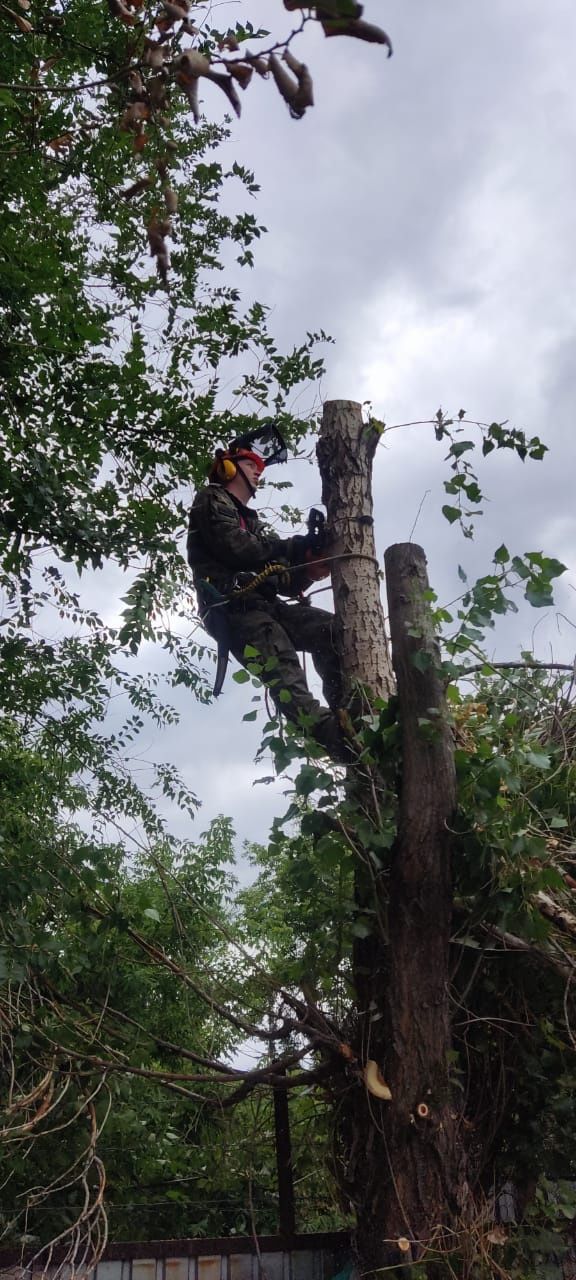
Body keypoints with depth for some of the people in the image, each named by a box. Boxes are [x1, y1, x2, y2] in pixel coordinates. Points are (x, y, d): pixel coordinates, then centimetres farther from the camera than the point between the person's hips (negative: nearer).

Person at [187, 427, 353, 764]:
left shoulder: (252, 522, 35)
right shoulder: (212, 500, 12)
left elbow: (282, 581, 23)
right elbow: (235, 548, -8)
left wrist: (308, 571, 1)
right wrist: (298, 546, -6)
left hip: (265, 604, 8)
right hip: (233, 606, -8)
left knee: (332, 629, -14)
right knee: (283, 668, -32)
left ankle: (345, 713, -22)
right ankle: (334, 736, -53)